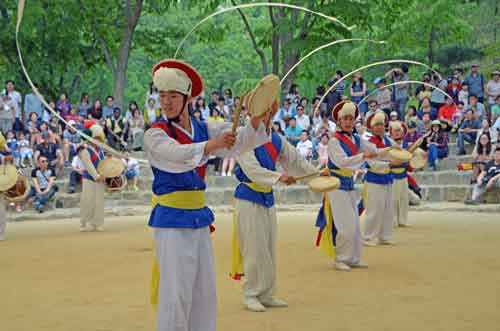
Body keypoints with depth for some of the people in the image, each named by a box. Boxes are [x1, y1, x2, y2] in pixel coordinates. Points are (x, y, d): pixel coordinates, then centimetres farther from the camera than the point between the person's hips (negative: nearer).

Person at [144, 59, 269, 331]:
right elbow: (178, 156, -28)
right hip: (171, 220, -6)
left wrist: (255, 121, -19)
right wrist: (212, 145, -40)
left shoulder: (203, 129, 7)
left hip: (199, 218, 6)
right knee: (175, 294, -5)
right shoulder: (155, 134, -9)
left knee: (205, 291, 13)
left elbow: (238, 143, -2)